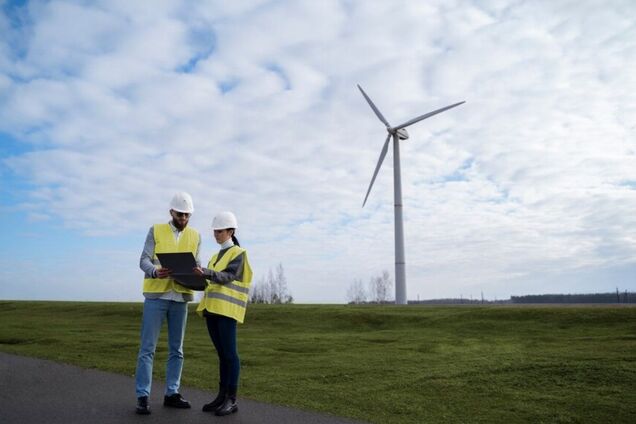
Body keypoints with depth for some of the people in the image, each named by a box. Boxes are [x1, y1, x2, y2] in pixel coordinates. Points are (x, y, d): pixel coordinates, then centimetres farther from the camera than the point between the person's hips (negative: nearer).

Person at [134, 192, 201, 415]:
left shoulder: (195, 236, 11)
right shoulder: (156, 231, 3)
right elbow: (144, 260, -4)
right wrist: (155, 271, -26)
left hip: (181, 297, 3)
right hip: (156, 295, -3)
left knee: (176, 349, 9)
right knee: (148, 348, -2)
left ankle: (172, 394, 19)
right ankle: (142, 396, 5)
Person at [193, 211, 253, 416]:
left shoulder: (239, 253, -2)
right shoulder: (216, 256, 21)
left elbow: (227, 277, -17)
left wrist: (205, 272, -32)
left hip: (227, 309, -7)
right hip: (212, 308, 7)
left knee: (229, 353, -6)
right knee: (221, 353, 10)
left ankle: (232, 399, -2)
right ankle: (222, 395, 14)